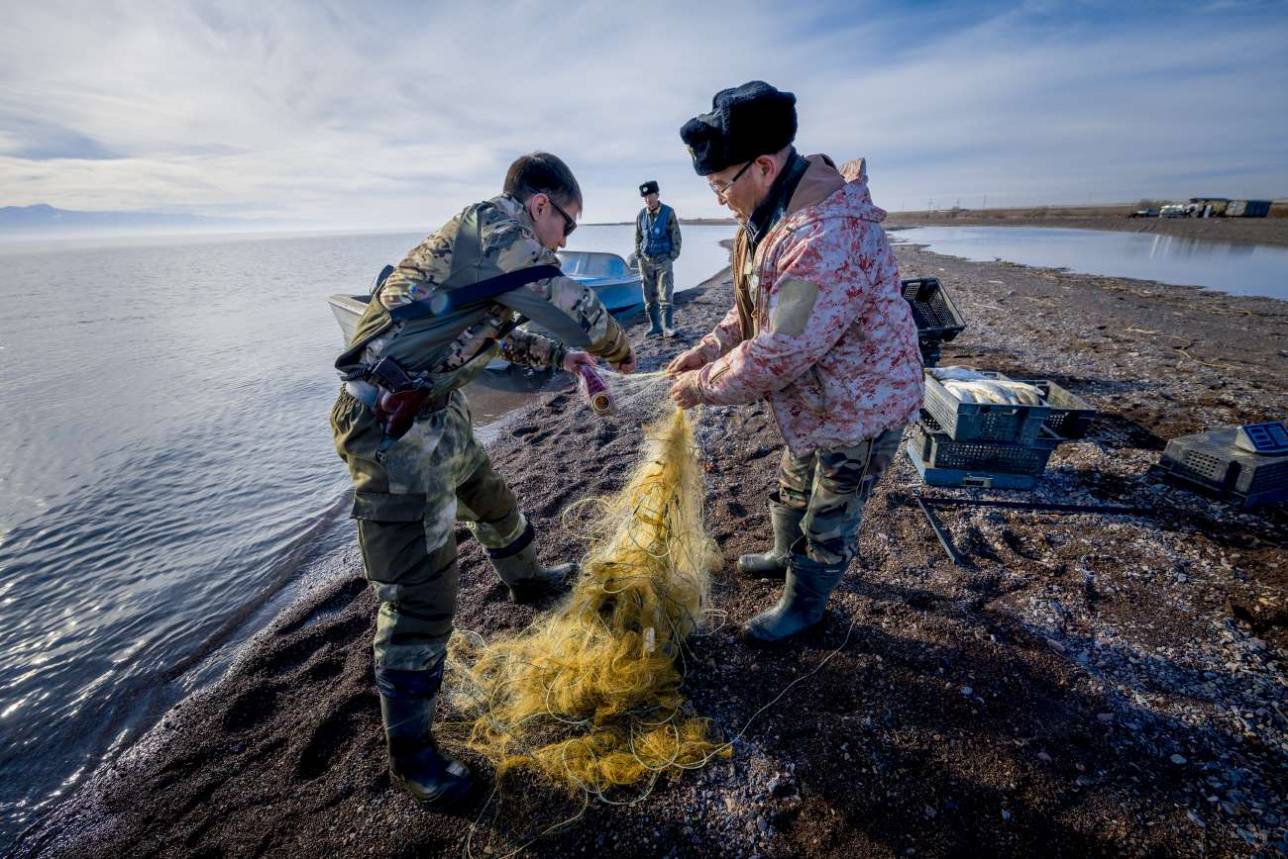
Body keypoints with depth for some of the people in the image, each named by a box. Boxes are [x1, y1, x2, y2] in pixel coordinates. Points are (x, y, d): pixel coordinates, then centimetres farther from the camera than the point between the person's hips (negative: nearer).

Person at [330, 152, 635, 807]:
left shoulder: (480, 238, 16)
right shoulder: (498, 225, -14)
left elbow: (492, 331, 28)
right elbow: (576, 311, -16)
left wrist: (556, 356, 26)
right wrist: (620, 349, 4)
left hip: (438, 411, 11)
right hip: (393, 426, -11)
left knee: (490, 499, 28)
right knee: (420, 591, -5)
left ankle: (526, 580, 57)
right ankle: (409, 751, 13)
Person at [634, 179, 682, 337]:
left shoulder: (669, 213, -3)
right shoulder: (641, 215, 6)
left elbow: (676, 236, 0)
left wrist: (673, 256, -6)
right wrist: (639, 256, 7)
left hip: (663, 259, -3)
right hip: (645, 260, 4)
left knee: (665, 296, -9)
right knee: (650, 298, 5)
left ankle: (668, 327, -7)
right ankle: (655, 327, 11)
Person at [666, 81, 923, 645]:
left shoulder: (828, 237, -34)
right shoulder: (776, 213, 0)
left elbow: (780, 352, -34)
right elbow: (756, 305, 10)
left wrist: (704, 385, -22)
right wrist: (709, 348, -3)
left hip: (861, 404, -9)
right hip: (817, 396, 9)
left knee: (829, 517, 11)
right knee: (794, 488, 27)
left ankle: (803, 604, 34)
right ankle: (788, 555, 53)